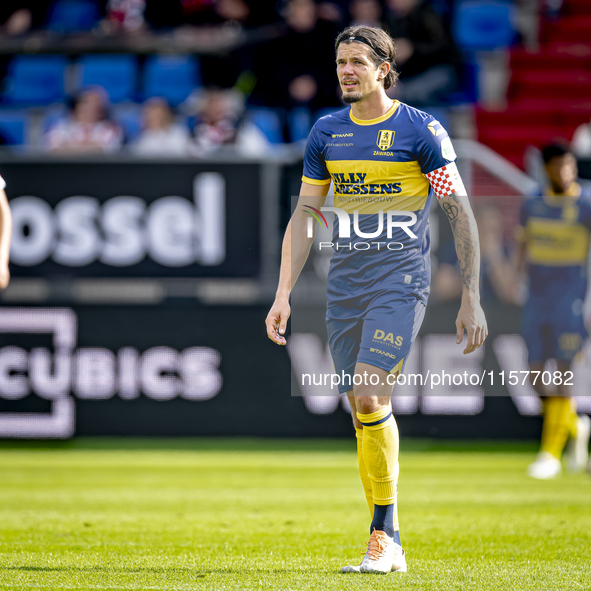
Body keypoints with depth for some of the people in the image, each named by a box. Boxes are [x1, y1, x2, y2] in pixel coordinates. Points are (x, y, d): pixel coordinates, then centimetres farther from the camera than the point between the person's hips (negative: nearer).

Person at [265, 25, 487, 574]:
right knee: (364, 411, 4)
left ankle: (382, 534, -11)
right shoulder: (326, 133, 10)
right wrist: (283, 295, 8)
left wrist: (471, 298, -5)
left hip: (401, 282, -5)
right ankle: (389, 548, 12)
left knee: (369, 396, -20)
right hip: (343, 286, 5)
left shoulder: (421, 130, -3)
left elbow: (460, 214, -1)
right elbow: (303, 215, 15)